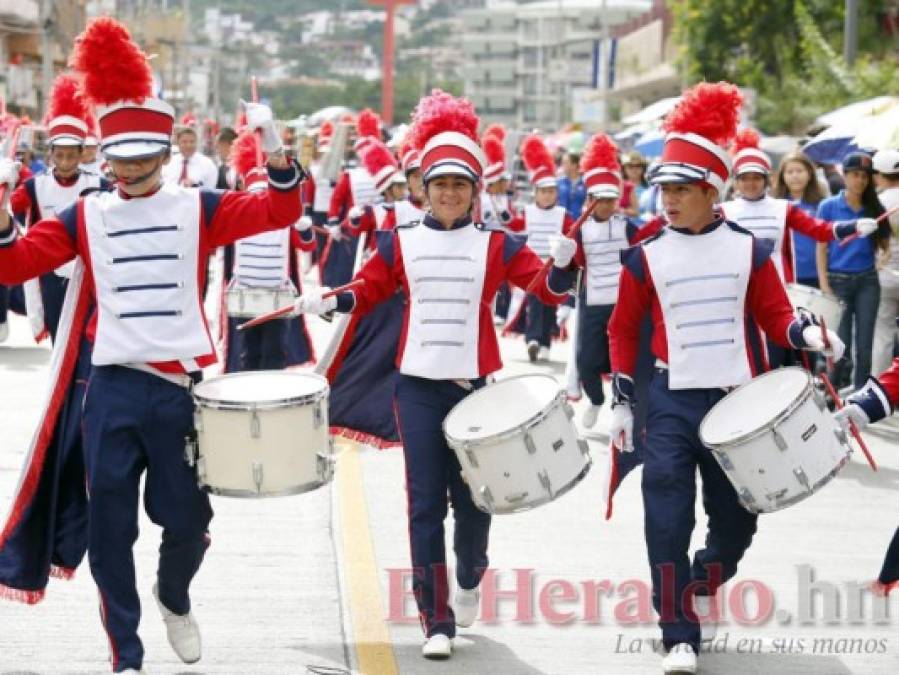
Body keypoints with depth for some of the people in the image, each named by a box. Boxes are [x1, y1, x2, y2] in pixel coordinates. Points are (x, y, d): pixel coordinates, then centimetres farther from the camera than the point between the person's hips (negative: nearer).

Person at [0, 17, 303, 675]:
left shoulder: (196, 209, 3)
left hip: (179, 385, 0)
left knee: (189, 518, 8)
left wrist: (275, 148, -23)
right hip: (112, 390, 0)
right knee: (111, 532, 1)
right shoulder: (85, 217, 5)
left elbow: (280, 209, -6)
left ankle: (174, 598, 40)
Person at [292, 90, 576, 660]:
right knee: (426, 504, -2)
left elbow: (552, 290, -4)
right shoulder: (400, 242, 4)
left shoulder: (497, 244, 1)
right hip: (419, 387, 0)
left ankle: (470, 579, 38)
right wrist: (327, 301, -9)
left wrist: (564, 262, -25)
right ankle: (437, 622, 1)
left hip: (477, 384, 0)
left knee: (472, 497, 7)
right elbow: (367, 292, 11)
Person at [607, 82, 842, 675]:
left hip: (737, 399, 1)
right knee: (668, 522, -8)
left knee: (737, 517, 10)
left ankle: (703, 586, 39)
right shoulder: (646, 257, -1)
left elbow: (774, 314, 5)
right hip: (672, 403, -1)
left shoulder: (749, 249, 0)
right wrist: (621, 403, 2)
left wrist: (806, 333, -17)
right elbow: (624, 330, 6)